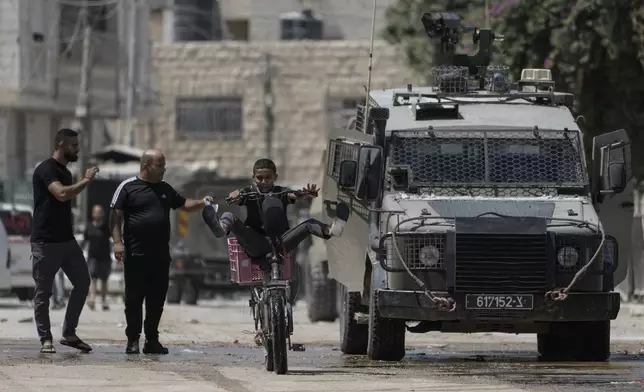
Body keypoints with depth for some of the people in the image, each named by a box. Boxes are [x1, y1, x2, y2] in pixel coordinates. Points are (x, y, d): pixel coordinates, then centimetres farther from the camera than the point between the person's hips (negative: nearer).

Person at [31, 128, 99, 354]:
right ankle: (45, 339, 5)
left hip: (66, 240, 9)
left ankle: (69, 334, 11)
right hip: (45, 242, -9)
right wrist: (86, 180, -17)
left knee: (82, 282, 3)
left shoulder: (65, 172, 16)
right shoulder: (46, 170, -12)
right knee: (43, 292, -1)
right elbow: (62, 194, -28)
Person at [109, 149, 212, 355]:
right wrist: (118, 241, -13)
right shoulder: (128, 187, 0)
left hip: (160, 255, 5)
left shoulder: (165, 189, 17)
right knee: (134, 298, -2)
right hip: (136, 254, -5)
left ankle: (152, 340, 13)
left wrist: (202, 203, 4)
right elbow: (115, 216, -3)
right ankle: (133, 340, 4)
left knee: (157, 300, 6)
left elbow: (184, 204, 24)